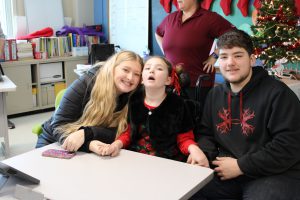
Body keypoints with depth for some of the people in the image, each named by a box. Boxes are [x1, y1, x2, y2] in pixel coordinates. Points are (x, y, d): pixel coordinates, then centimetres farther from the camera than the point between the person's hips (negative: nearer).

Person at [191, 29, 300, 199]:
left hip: (274, 175, -4)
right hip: (226, 172, 5)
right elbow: (207, 134, 16)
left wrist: (241, 166, -17)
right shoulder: (215, 95, 11)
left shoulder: (277, 93, -11)